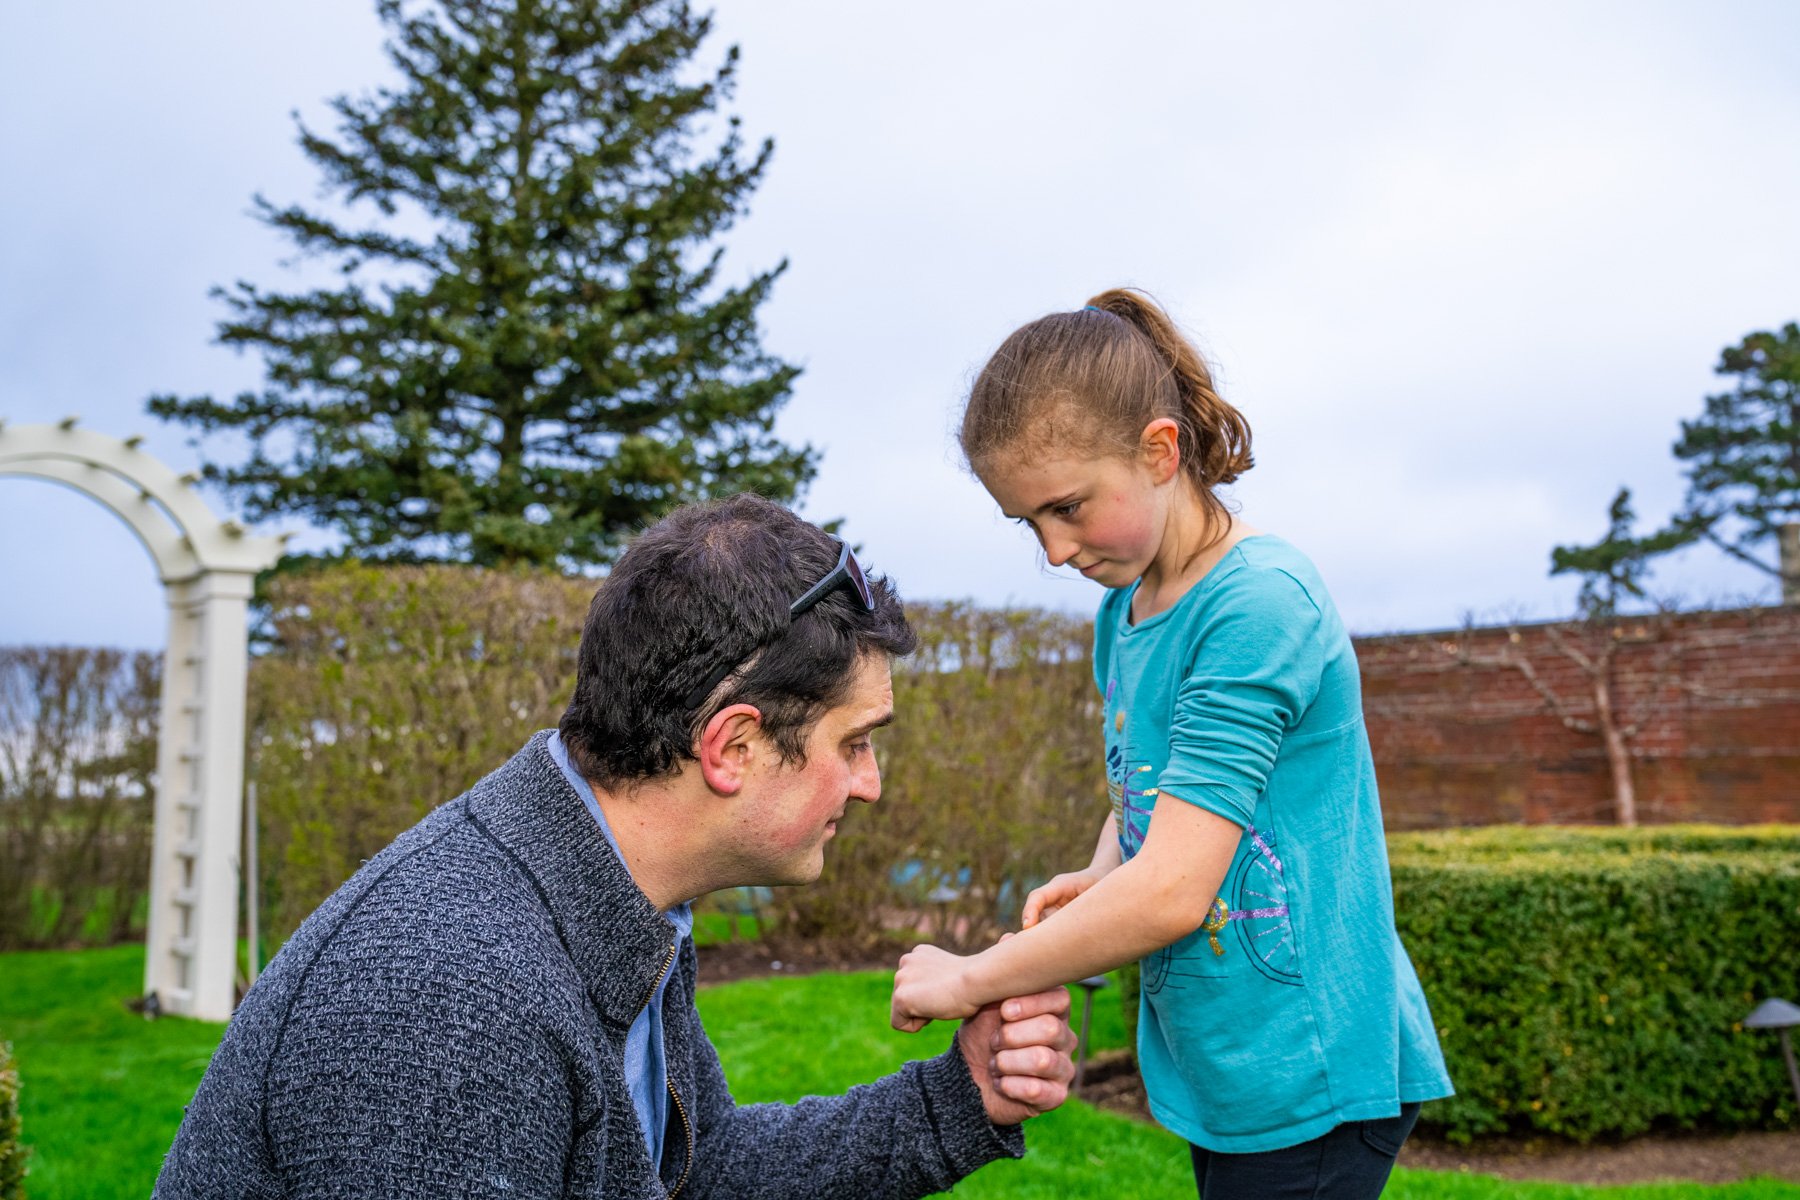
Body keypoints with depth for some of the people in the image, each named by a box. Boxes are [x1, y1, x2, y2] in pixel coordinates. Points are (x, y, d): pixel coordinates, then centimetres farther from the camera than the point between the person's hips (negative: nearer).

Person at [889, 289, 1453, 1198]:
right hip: (1216, 1068, 8)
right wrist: (1096, 883, -4)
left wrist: (972, 980, -14)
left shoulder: (1259, 603, -22)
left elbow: (1173, 891, -26)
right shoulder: (1122, 611, 5)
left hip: (1308, 1080, -8)